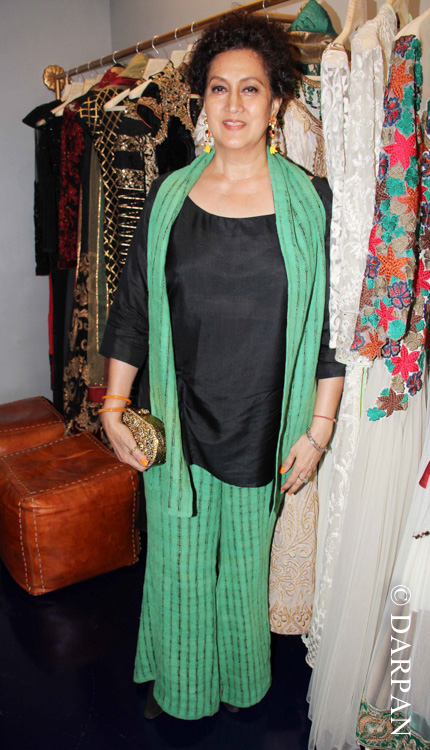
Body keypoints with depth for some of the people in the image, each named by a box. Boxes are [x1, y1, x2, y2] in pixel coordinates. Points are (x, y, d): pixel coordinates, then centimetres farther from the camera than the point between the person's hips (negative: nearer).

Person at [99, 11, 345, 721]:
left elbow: (329, 323, -2)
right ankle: (176, 683, 45)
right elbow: (132, 307, 3)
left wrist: (319, 428, -4)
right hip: (177, 423, 1)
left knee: (245, 561, 19)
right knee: (177, 562, 15)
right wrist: (113, 406, -1)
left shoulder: (308, 202, -3)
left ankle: (243, 682, 48)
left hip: (264, 424, 0)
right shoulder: (169, 196, 0)